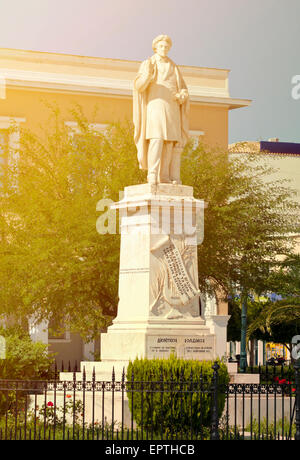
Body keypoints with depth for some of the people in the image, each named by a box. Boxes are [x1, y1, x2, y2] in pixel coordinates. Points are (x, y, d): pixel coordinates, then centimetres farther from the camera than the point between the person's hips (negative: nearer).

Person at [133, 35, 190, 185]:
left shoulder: (174, 68, 17)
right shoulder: (147, 64, 4)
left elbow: (183, 90, 15)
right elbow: (138, 86, -9)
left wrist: (182, 96, -11)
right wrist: (148, 74, -29)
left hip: (171, 109, 5)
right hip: (154, 106, -5)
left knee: (169, 142, -3)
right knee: (156, 140, -19)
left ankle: (164, 176, -1)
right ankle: (152, 175, -22)